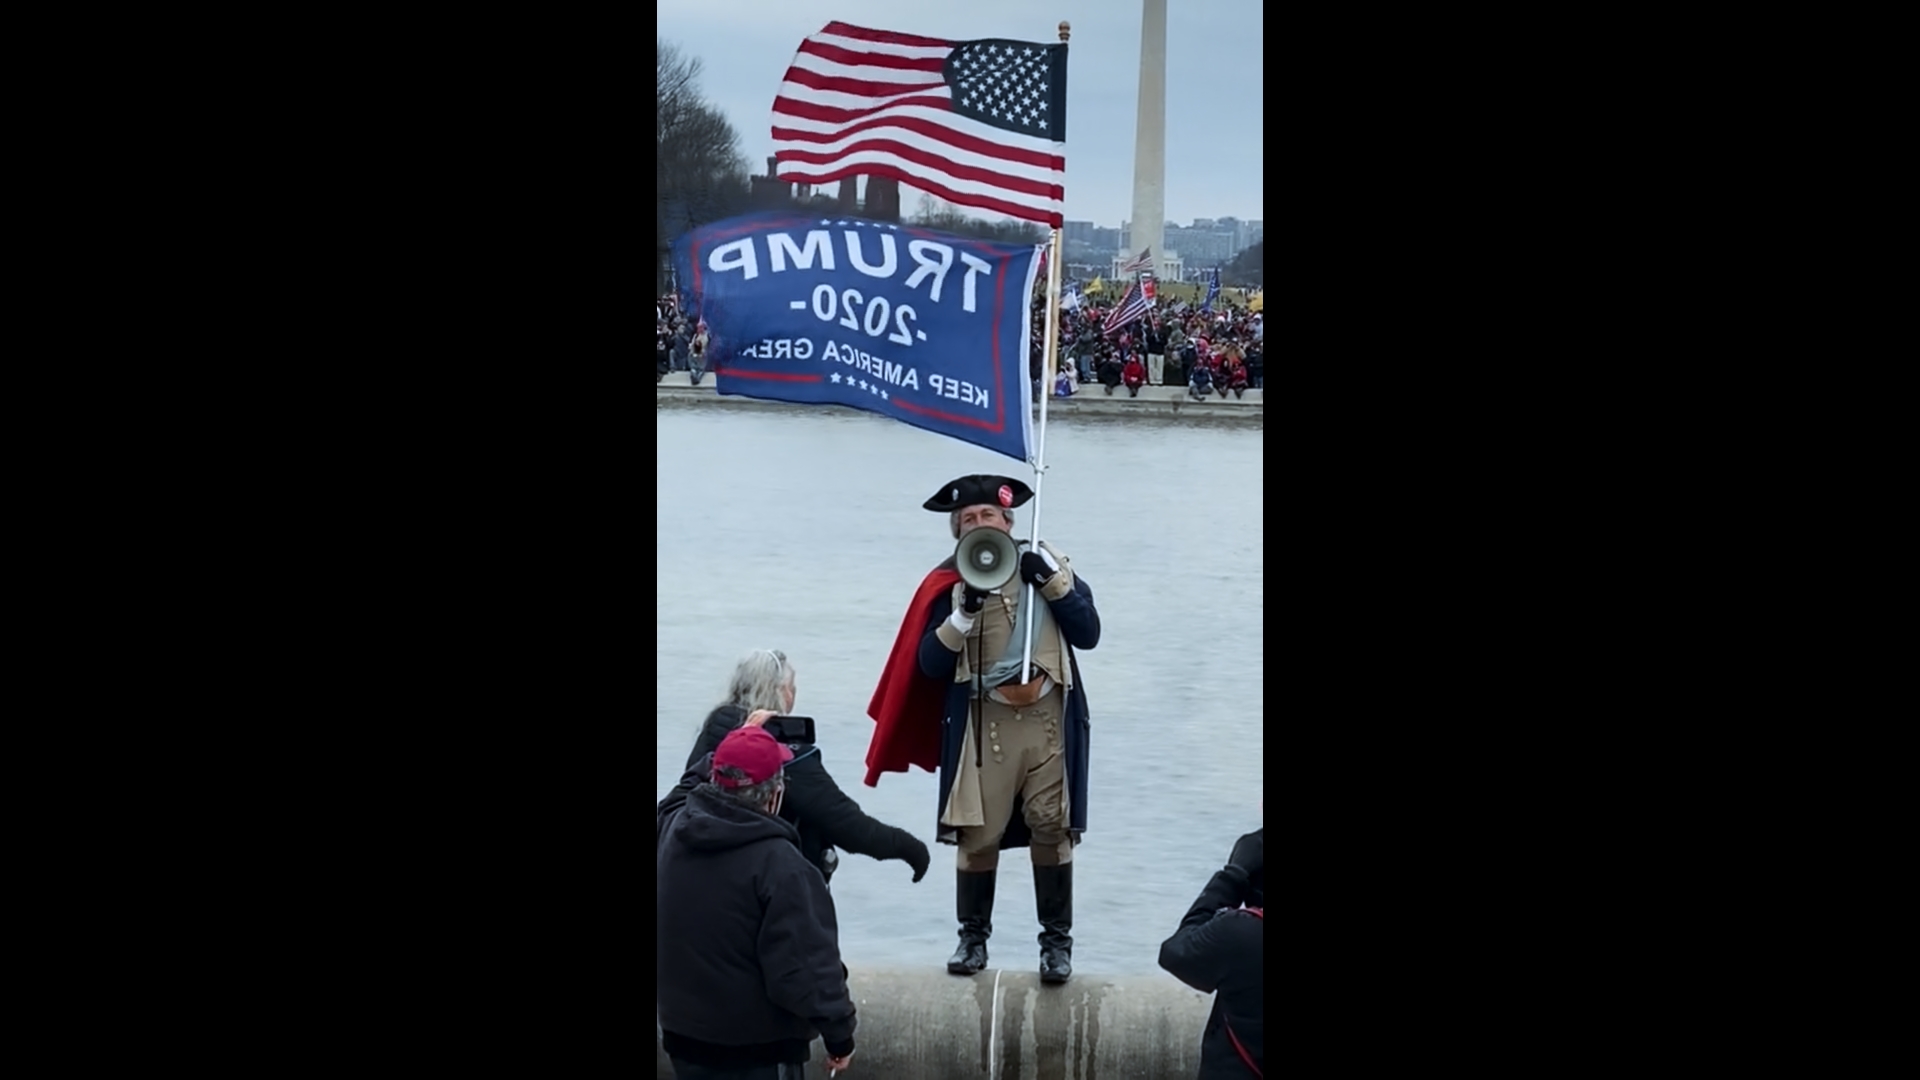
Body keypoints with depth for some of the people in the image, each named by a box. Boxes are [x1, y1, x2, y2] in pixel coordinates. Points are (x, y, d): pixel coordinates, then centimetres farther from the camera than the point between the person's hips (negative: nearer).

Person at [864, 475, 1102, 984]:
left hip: (1048, 718, 0)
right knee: (977, 833, -1)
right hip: (985, 723, 0)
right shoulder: (951, 586, 4)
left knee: (1051, 828, -2)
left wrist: (1054, 583, -10)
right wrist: (964, 614, -17)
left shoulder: (1048, 565, 7)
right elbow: (929, 664, -4)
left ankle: (1057, 940, 6)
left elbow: (1088, 633, 1)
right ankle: (973, 936, 14)